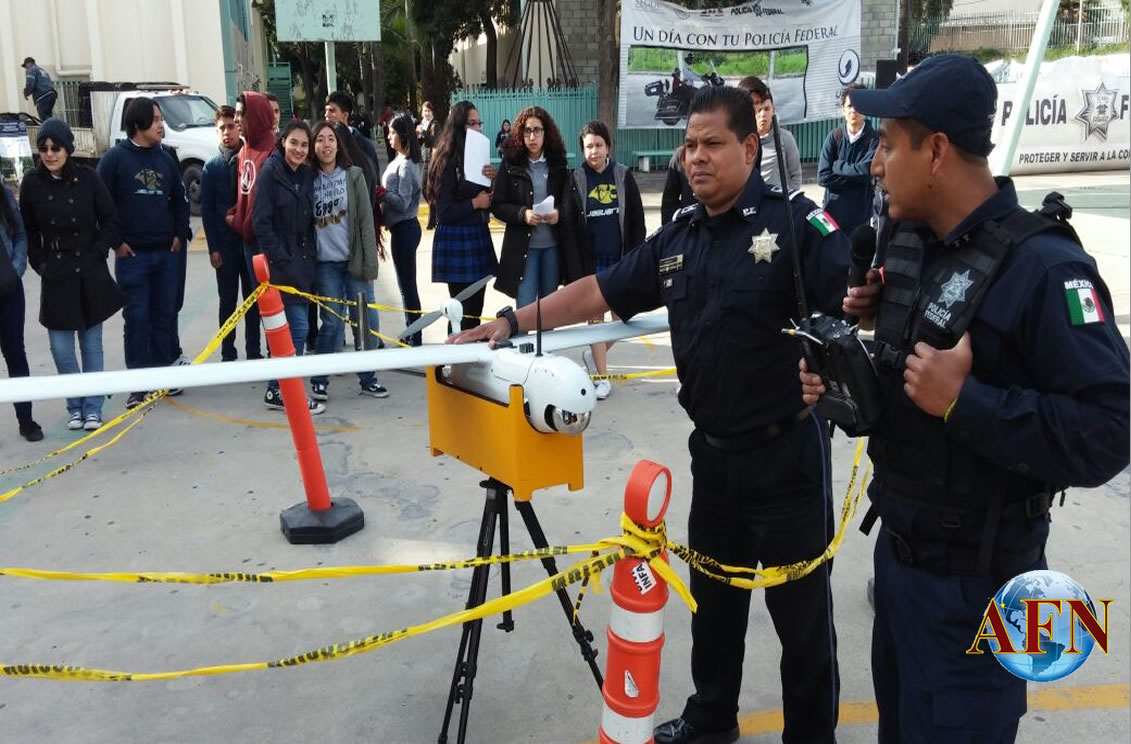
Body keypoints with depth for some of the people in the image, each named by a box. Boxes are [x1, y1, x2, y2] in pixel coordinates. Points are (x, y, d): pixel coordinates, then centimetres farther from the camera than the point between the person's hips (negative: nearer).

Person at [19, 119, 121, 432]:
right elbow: (28, 230, 6)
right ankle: (75, 406, 17)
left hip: (90, 274, -1)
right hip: (56, 276, 1)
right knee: (61, 347, 0)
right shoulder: (32, 183, -2)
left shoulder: (87, 178, -6)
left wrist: (97, 253, -7)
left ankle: (93, 407, 16)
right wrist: (40, 264, -2)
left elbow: (109, 221, 1)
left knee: (91, 343, 7)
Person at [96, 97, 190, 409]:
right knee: (137, 319, 0)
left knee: (165, 316, 9)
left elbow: (180, 200, 17)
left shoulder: (165, 159, 9)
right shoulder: (115, 158, -5)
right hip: (132, 255, -4)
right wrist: (115, 242, -9)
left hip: (167, 253, 4)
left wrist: (180, 234, 6)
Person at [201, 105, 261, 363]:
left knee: (254, 299, 6)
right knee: (228, 300, 7)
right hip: (225, 242, 1)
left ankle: (254, 352, 16)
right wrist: (213, 248, -3)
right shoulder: (211, 167, 4)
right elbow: (207, 210, 3)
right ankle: (228, 354, 14)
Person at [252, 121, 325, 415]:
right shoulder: (271, 171, -8)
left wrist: (310, 255, 6)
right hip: (281, 264, -7)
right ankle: (286, 393, 1)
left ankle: (278, 391, 19)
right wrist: (281, 259, -16)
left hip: (303, 261, 7)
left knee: (289, 330, 10)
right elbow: (261, 221, -13)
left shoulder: (308, 175, 10)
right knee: (298, 328, -9)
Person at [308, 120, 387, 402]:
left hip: (354, 260, 0)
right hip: (325, 263, 0)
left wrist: (370, 263, -8)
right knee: (331, 322, 0)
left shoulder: (354, 175, 1)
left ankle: (368, 378, 15)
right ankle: (320, 380, 15)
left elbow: (366, 220, -3)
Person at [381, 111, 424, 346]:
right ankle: (411, 333, 26)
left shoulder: (406, 165, -17)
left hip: (404, 229, -10)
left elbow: (402, 202, -22)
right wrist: (383, 192, 0)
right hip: (402, 227, 10)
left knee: (407, 285, -3)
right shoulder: (402, 161, 11)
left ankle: (415, 338, 5)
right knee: (406, 284, 16)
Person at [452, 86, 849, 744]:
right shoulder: (677, 239, 7)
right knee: (713, 595, 20)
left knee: (800, 606, 10)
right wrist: (514, 322, 3)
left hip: (788, 449, -6)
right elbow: (599, 293, 9)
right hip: (714, 450, 6)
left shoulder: (796, 222, -13)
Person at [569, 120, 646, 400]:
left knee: (621, 317, 5)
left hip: (620, 261, 1)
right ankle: (602, 377, 12)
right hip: (590, 262, -1)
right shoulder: (576, 179, -1)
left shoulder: (623, 176, 0)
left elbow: (637, 220, 2)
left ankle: (593, 356, 31)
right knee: (595, 316, 2)